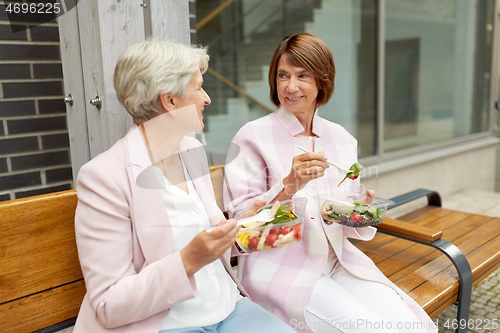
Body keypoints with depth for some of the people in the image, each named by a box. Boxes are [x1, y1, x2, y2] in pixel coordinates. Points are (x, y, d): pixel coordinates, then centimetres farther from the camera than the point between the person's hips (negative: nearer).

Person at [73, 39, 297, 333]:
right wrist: (189, 260, -25)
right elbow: (108, 306, -14)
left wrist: (238, 236, -2)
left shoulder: (192, 150, 7)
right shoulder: (103, 176, -15)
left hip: (227, 308, 6)